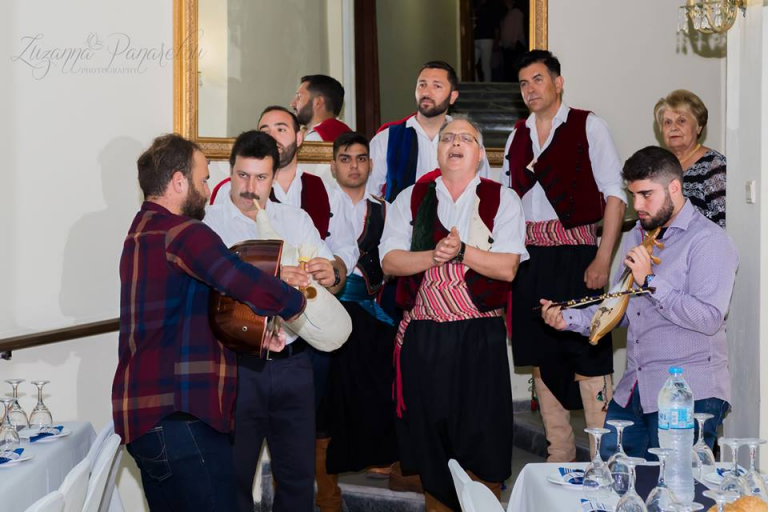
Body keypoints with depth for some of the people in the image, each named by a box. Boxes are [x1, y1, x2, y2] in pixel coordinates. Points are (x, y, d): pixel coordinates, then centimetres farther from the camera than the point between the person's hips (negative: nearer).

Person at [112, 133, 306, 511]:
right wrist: (298, 303, -4)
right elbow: (251, 285, -24)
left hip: (144, 414, 11)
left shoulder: (144, 230, 19)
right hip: (179, 418, -11)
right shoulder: (180, 232, -14)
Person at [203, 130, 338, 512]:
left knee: (299, 474, 11)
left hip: (292, 362, 4)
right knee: (234, 477, 6)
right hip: (236, 366, -4)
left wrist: (330, 274, -15)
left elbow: (332, 266, 9)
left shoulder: (297, 219, 11)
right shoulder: (208, 222, -4)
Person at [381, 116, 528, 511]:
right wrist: (434, 256, -15)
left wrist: (461, 250, -16)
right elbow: (389, 261, -1)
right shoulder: (410, 199, 10)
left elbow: (507, 268, -6)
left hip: (480, 336, -2)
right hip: (422, 335, 2)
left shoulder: (502, 200, 5)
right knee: (428, 431, 8)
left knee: (482, 433, 1)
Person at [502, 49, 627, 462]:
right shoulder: (518, 134, 14)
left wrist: (604, 258, -15)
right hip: (528, 256, 6)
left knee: (588, 359, -6)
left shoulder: (588, 126, -3)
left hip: (575, 254, -6)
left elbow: (615, 194, -7)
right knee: (541, 357, 10)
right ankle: (558, 456, 22)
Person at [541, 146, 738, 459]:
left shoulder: (709, 241, -9)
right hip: (633, 390, 8)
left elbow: (709, 318, -20)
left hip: (689, 394, -8)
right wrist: (569, 319, 5)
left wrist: (650, 280, -19)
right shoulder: (636, 238, 18)